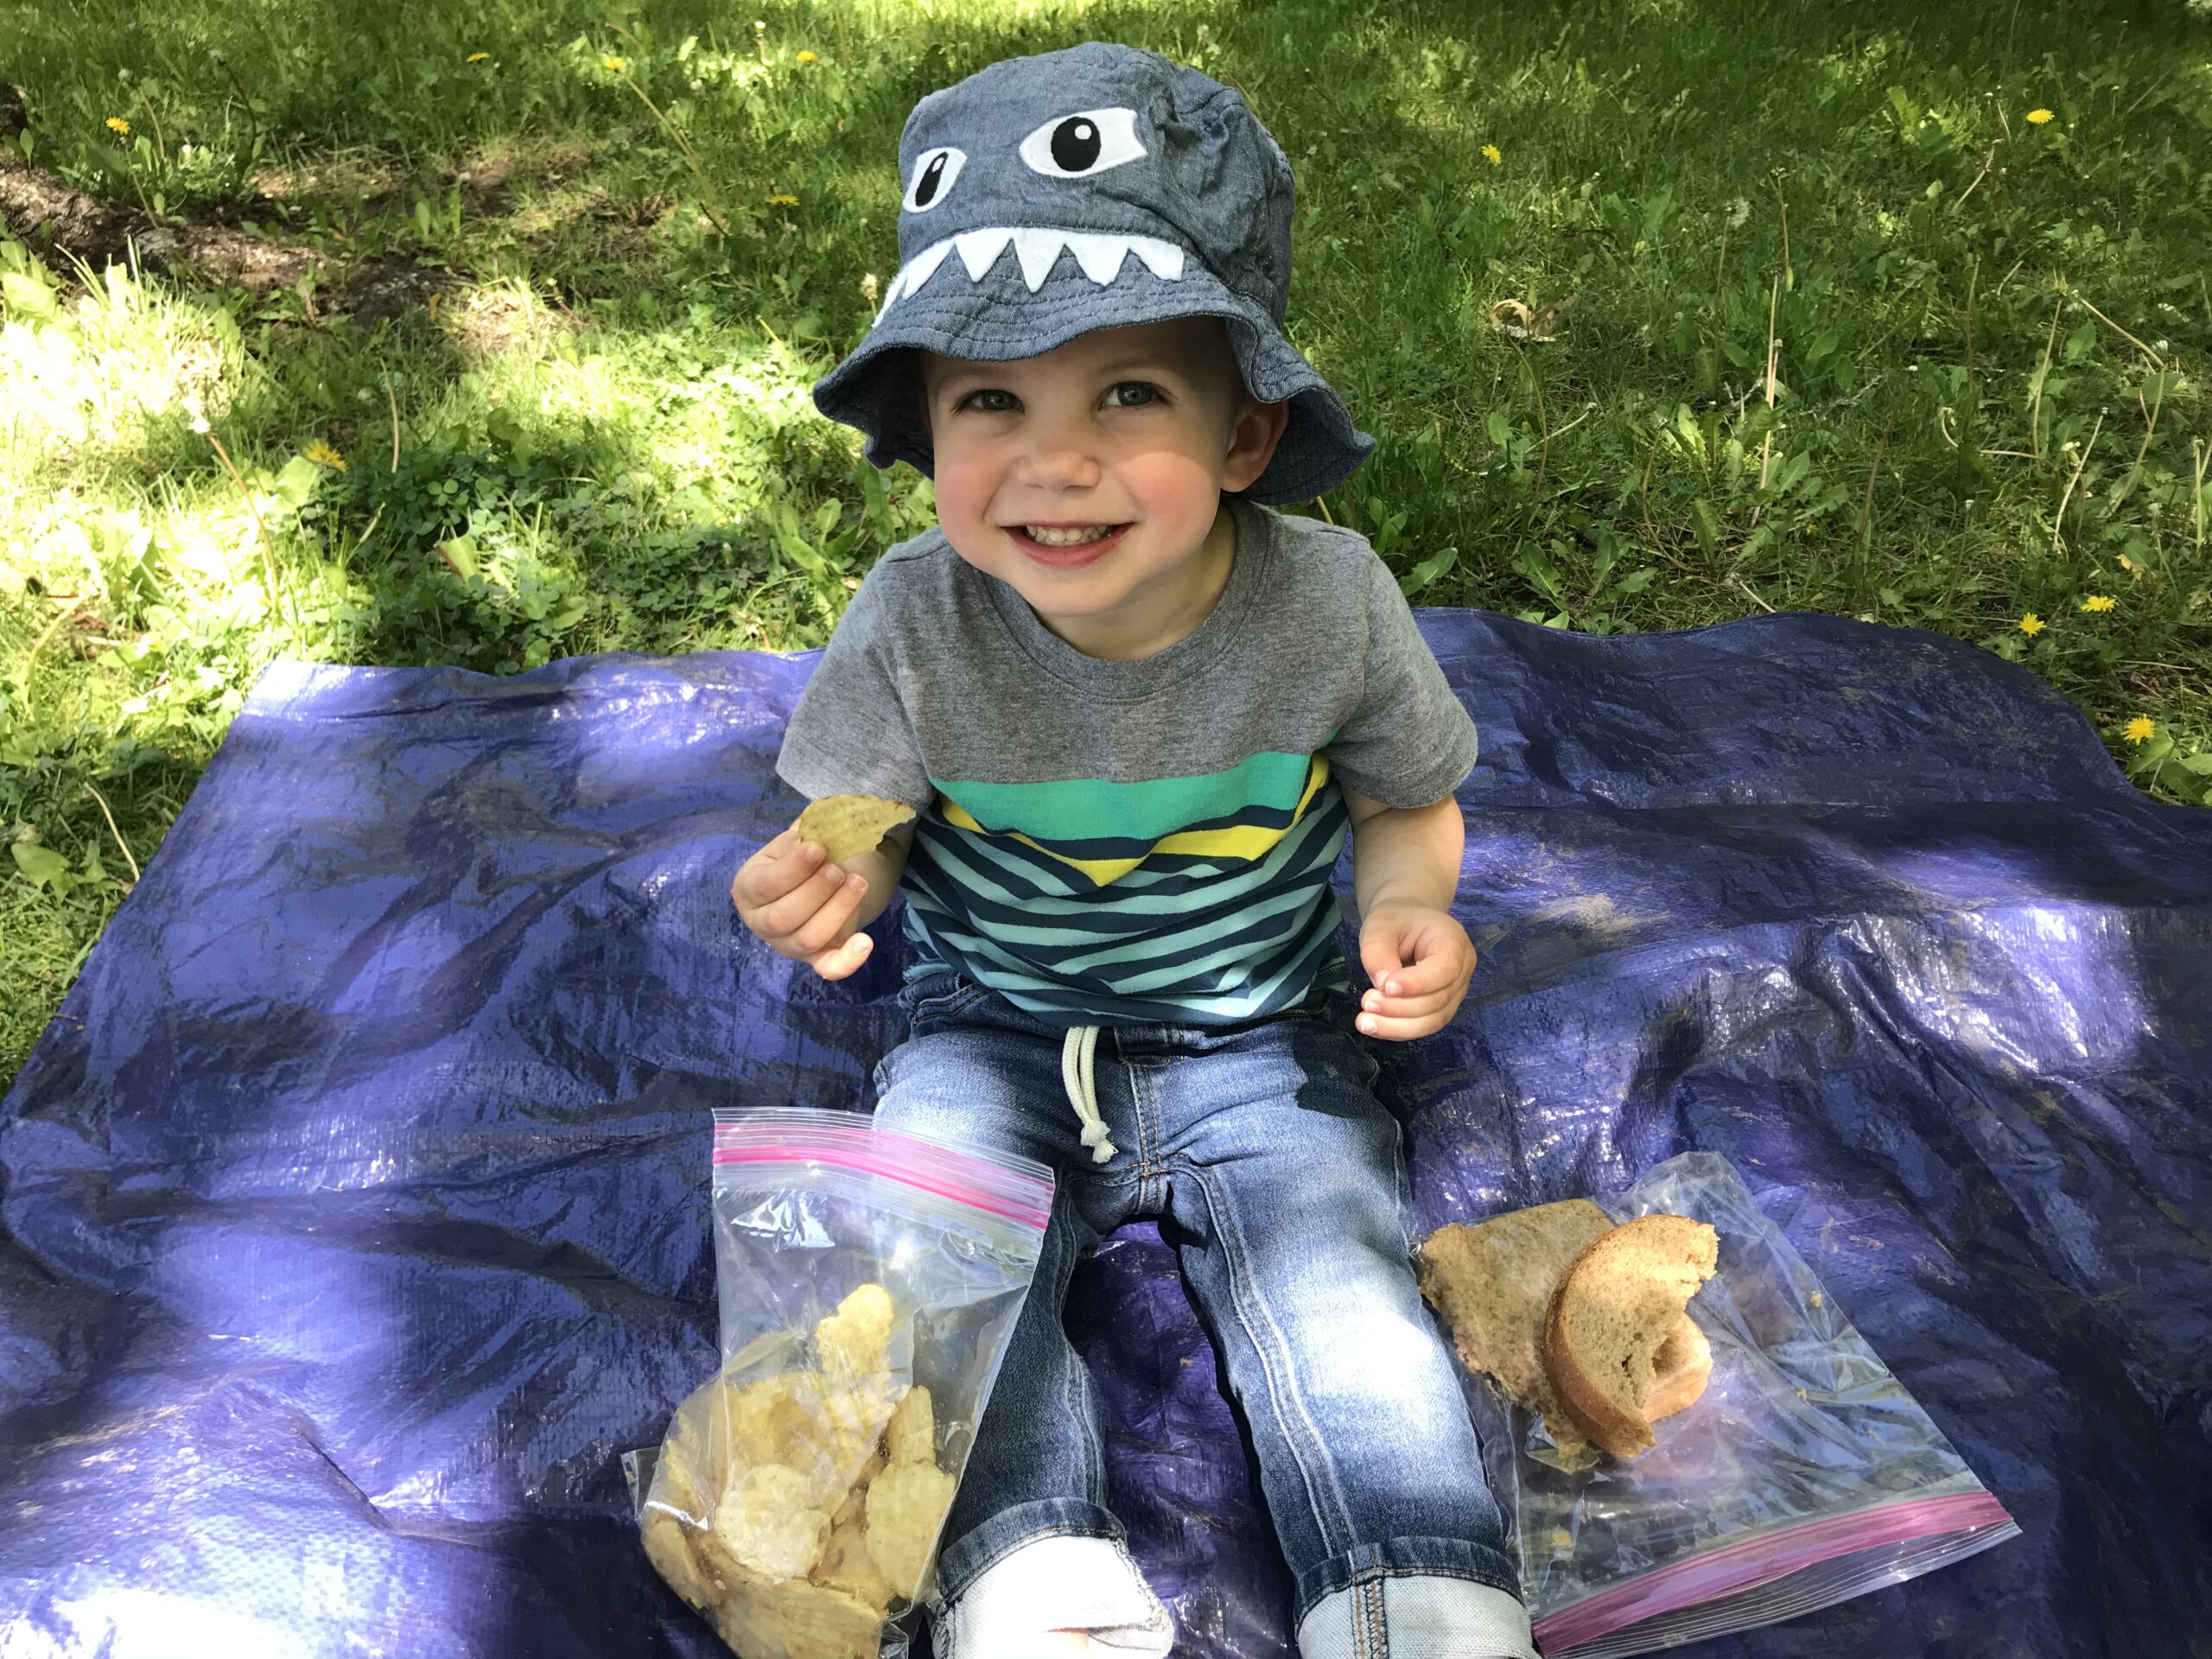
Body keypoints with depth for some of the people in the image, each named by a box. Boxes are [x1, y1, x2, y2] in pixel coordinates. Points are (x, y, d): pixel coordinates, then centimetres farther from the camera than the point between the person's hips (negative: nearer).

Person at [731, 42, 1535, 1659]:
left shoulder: (1329, 603, -17)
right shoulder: (915, 627, -18)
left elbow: (1411, 799, 1)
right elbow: (858, 832, -4)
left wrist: (1411, 912, -21)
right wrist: (824, 888, -29)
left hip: (1260, 1043, 0)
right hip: (999, 1034, 1)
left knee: (1334, 1280, -18)